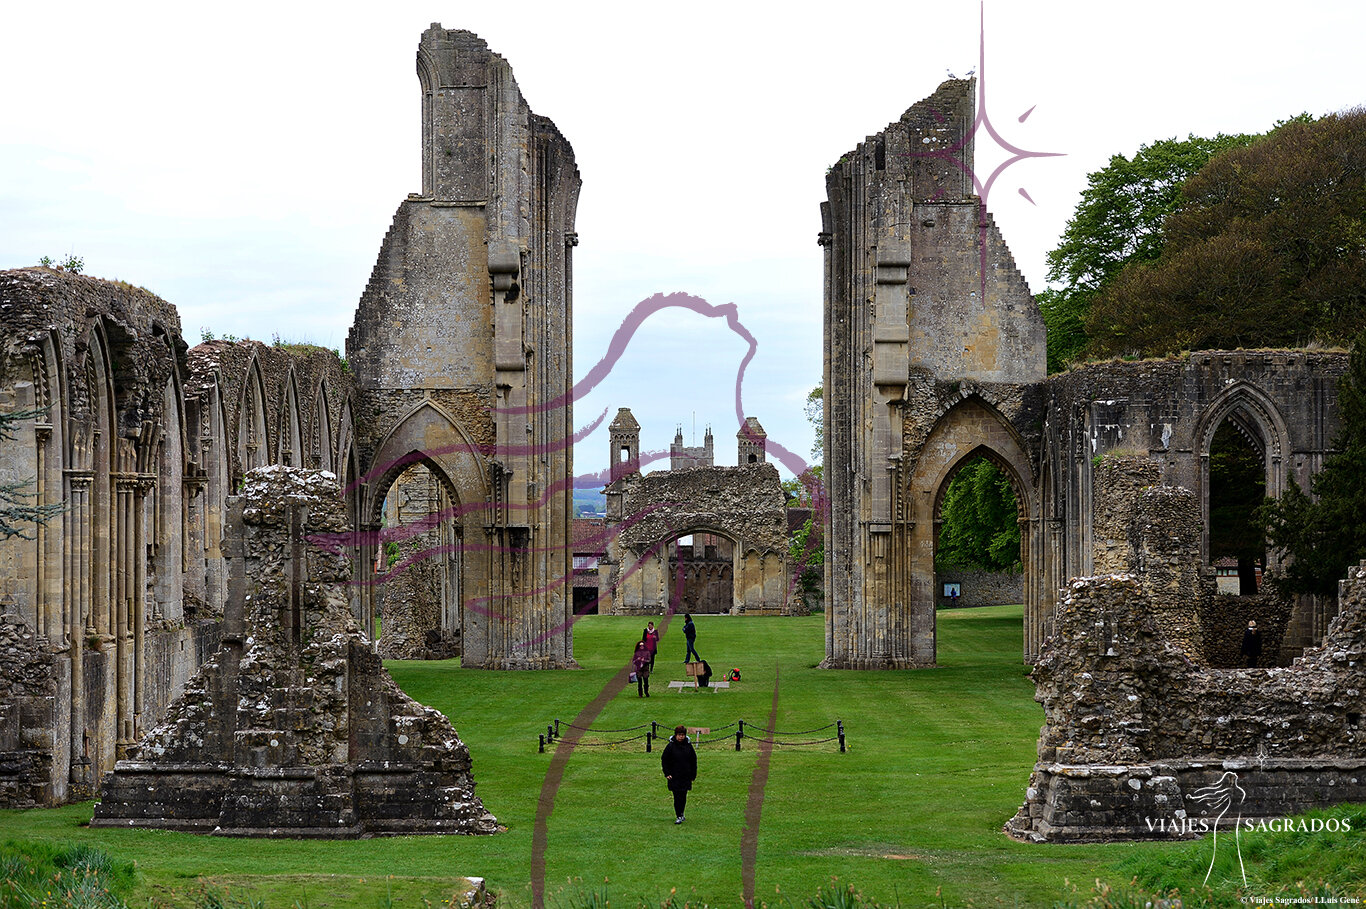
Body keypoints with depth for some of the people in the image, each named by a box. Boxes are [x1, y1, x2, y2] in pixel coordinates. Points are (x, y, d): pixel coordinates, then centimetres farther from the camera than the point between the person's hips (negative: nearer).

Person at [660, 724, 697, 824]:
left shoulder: (688, 746, 4)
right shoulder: (671, 746, -5)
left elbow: (693, 761, 12)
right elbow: (664, 759, 1)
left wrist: (693, 774, 9)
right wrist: (667, 773, -5)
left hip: (686, 777, 3)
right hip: (674, 776, -3)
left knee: (683, 796, 8)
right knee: (677, 796, -6)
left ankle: (681, 813, 24)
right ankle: (679, 816, -3)